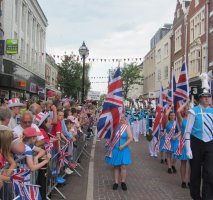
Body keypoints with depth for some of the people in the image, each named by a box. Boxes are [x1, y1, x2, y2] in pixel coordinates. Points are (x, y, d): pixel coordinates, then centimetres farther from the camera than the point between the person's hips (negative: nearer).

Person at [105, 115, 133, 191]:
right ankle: (116, 182, 20)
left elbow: (130, 138, -7)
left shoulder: (126, 127, -5)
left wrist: (123, 146, -14)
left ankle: (123, 182, 17)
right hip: (115, 150, 1)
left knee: (123, 167, 1)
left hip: (123, 150, 0)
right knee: (116, 166, 9)